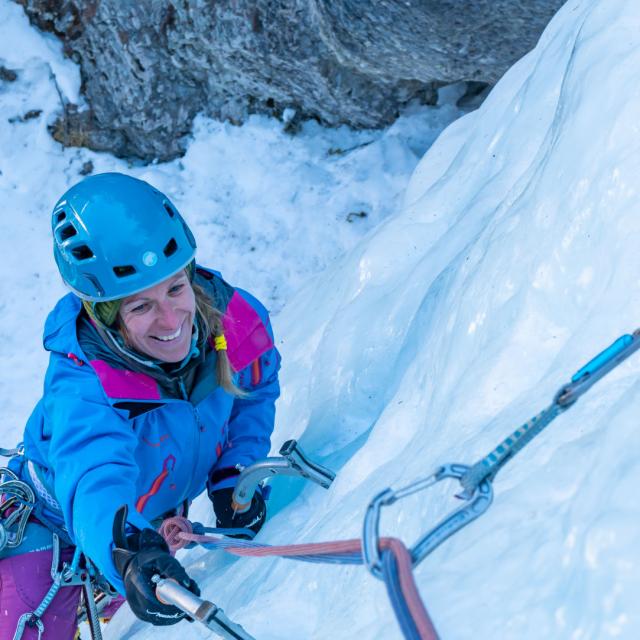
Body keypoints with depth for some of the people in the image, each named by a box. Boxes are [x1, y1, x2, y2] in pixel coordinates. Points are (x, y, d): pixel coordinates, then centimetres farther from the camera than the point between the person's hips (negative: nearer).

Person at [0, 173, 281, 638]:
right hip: (56, 526, -4)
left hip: (158, 522, 5)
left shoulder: (236, 320, -27)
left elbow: (255, 390, -3)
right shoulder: (81, 389, -40)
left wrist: (234, 473, -16)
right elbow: (95, 479, -57)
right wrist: (127, 550, -78)